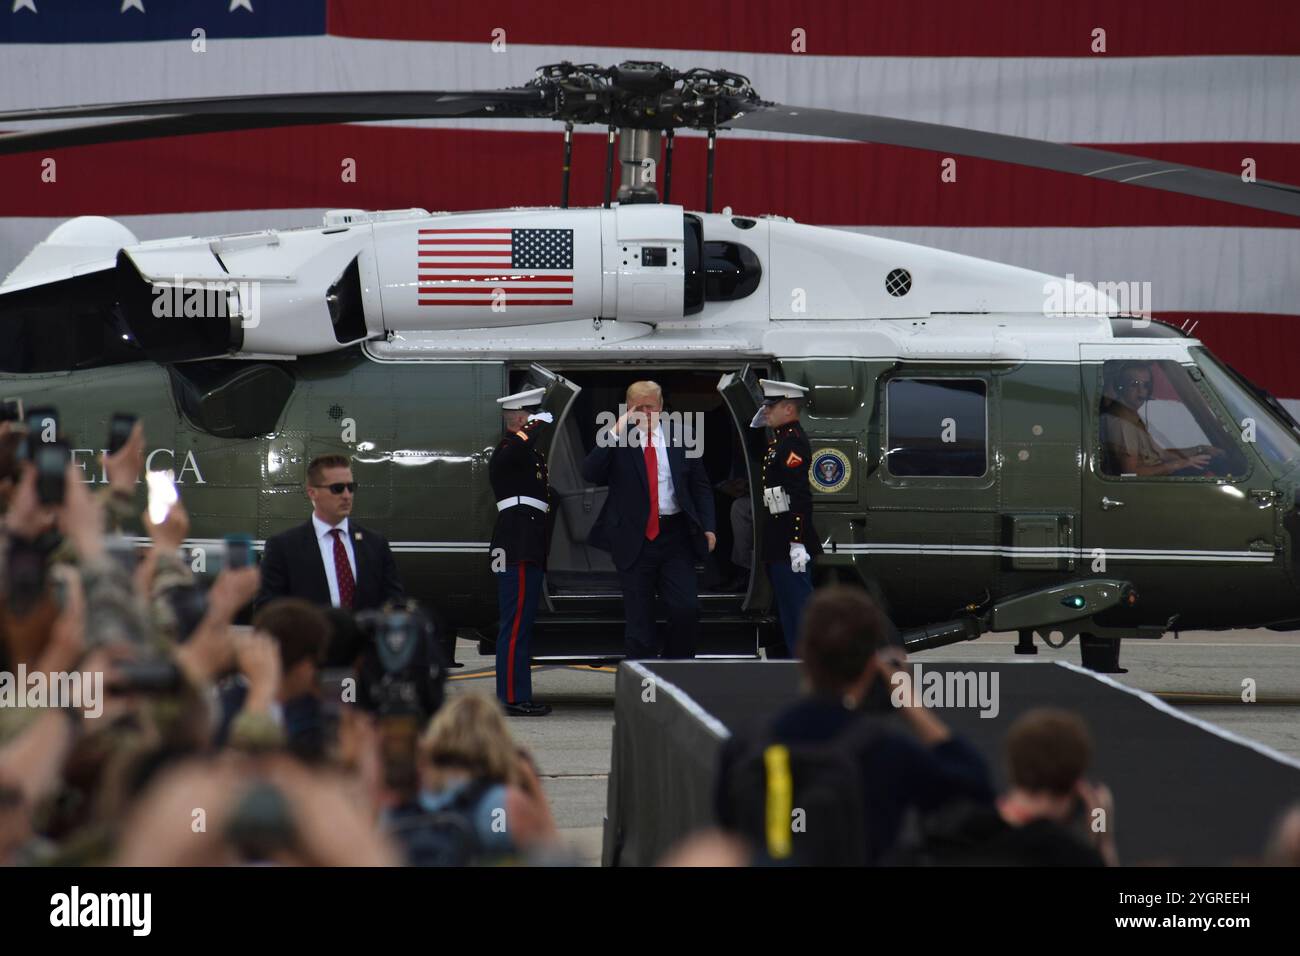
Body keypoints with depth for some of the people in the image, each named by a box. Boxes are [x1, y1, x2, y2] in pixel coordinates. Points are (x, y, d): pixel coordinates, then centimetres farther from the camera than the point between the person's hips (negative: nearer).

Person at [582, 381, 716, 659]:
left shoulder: (679, 437, 6)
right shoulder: (615, 439, 0)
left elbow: (701, 486, 11)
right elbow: (590, 474, -14)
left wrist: (708, 527, 1)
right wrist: (616, 433, -18)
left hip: (675, 535, 1)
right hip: (634, 539, -1)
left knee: (687, 610, -6)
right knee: (639, 622, 3)